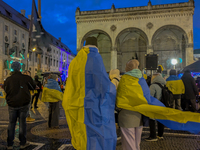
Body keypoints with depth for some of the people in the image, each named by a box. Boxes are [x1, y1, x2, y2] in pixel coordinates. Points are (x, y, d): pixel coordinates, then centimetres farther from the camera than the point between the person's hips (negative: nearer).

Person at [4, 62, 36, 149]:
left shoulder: (8, 80, -5)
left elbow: (6, 91, 8)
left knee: (11, 123, 11)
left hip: (12, 104, 1)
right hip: (24, 104, -1)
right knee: (22, 123, 7)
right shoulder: (26, 78, -9)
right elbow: (33, 87, 6)